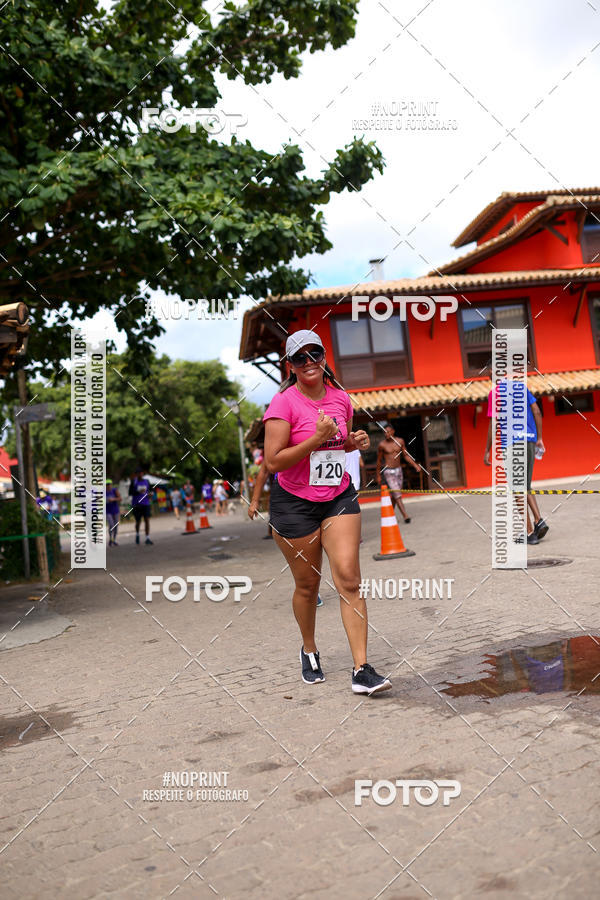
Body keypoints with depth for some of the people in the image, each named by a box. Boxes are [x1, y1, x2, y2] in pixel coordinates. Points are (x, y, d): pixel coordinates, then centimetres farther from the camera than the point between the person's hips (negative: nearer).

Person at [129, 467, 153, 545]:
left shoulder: (146, 481, 7)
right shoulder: (133, 481, -1)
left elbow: (150, 490, 18)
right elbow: (130, 493, -5)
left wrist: (149, 493, -4)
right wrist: (138, 492, -19)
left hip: (146, 504, 2)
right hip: (136, 504, -1)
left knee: (147, 520, -10)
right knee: (138, 522, 8)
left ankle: (147, 538, -10)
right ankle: (137, 534, 36)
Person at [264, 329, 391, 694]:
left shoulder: (341, 399, 4)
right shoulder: (283, 403, -13)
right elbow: (273, 461, -19)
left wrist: (355, 441, -1)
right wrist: (317, 437, -24)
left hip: (339, 498, 3)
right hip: (295, 504, -3)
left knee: (349, 578, -8)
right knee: (308, 585, 8)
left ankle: (362, 670, -4)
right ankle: (309, 650, 35)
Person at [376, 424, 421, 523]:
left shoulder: (400, 441, 2)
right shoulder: (382, 445, -8)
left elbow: (406, 455, 10)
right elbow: (379, 460, 1)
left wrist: (415, 465, -1)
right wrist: (378, 475, 5)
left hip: (398, 470, 5)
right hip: (389, 472, -5)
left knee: (395, 495, 12)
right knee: (397, 494, -13)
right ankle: (405, 516, -17)